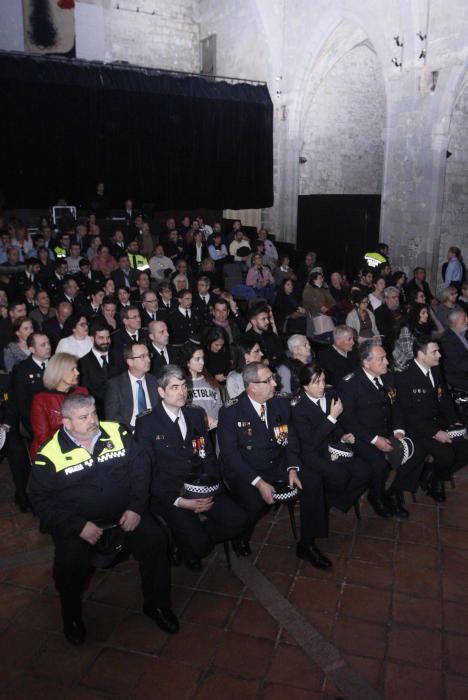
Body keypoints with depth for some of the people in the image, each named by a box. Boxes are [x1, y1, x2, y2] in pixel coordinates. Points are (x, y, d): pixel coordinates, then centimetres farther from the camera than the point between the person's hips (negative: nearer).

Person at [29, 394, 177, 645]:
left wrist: (136, 507, -9)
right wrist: (79, 526, -17)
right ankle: (72, 617, 7)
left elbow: (140, 467, 2)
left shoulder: (117, 433, -1)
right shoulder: (50, 454, -8)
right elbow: (41, 499, -7)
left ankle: (156, 604, 7)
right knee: (69, 561, -27)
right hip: (76, 523, -2)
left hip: (125, 513, 2)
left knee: (155, 539, -18)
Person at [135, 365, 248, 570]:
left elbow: (208, 455, 12)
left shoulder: (196, 414, 9)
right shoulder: (146, 424, -6)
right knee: (197, 544, -23)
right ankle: (189, 545, 12)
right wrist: (179, 501, -16)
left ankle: (195, 535, 10)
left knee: (238, 521, -14)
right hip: (169, 496, -5)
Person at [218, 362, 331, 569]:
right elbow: (229, 455, -16)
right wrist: (258, 482, -24)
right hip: (244, 472, -5)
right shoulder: (230, 412, -14)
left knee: (313, 480, -15)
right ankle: (241, 540, 3)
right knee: (254, 503, -32)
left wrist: (292, 468, -12)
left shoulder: (280, 404, 1)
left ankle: (307, 544, 1)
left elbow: (291, 439, 7)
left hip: (277, 466, 5)